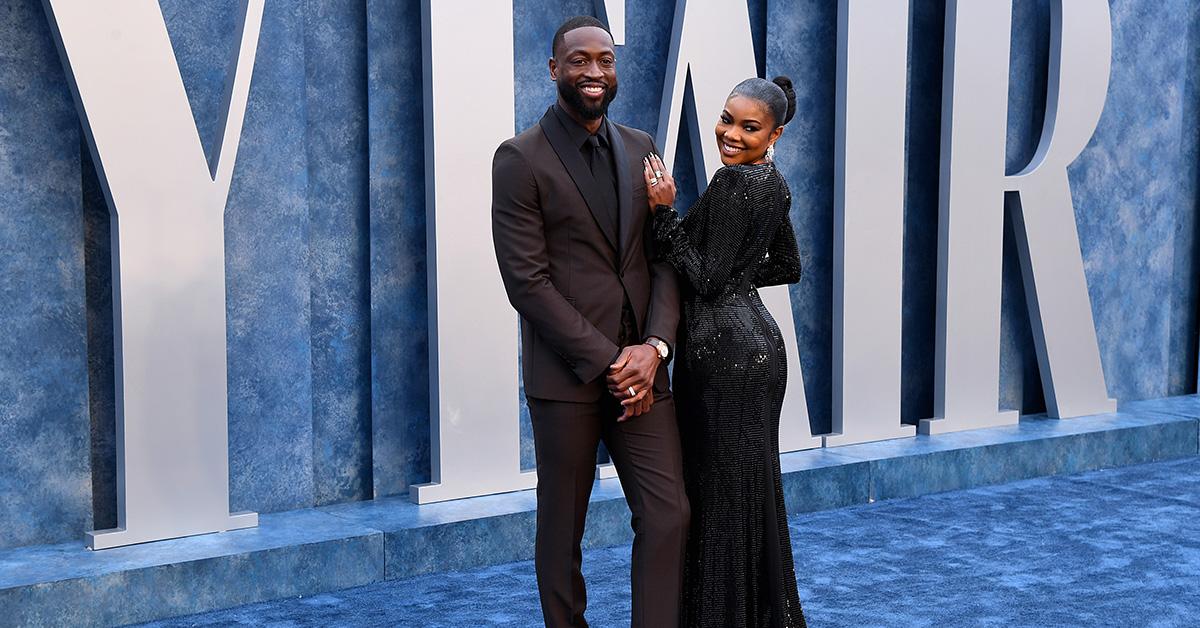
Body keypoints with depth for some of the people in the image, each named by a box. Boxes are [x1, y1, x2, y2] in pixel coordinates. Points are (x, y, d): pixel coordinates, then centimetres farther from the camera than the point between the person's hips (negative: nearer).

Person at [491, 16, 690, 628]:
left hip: (639, 369, 4)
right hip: (566, 373, -4)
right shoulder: (520, 158, -5)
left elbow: (664, 256, 8)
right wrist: (607, 361, -14)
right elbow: (527, 280, -11)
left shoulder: (640, 148, 11)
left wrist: (654, 345, -8)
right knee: (561, 530, 7)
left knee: (669, 514, 0)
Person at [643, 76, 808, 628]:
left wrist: (664, 212, -18)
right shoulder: (770, 182, 13)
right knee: (750, 493, 17)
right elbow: (788, 268, 21)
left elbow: (707, 281, -18)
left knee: (725, 497, -1)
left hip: (727, 354, -10)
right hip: (753, 342, 10)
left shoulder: (735, 181, -17)